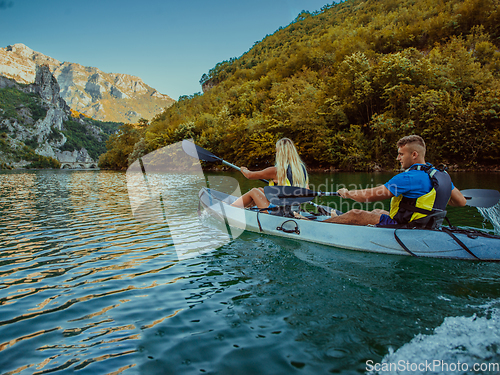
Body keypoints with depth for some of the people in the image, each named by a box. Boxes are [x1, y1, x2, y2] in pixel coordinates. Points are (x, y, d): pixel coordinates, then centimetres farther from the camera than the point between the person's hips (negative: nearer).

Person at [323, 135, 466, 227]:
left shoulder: (408, 177, -24)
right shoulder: (440, 175, 2)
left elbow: (369, 196, -24)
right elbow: (461, 201, 11)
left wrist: (346, 193, -6)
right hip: (423, 227, 9)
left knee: (354, 215, -3)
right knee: (377, 212, 26)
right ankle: (336, 218, 42)